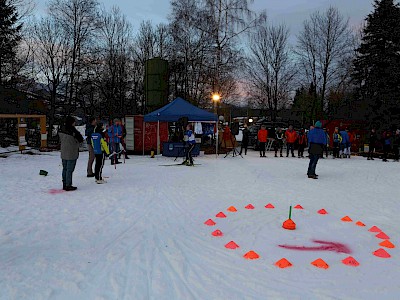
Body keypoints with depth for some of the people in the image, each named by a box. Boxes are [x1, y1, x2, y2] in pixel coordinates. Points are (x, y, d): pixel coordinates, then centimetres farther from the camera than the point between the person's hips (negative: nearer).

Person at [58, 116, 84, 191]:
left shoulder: (62, 130, 2)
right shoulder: (73, 131, -20)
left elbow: (60, 140, 14)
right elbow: (80, 139, -11)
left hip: (63, 153, 7)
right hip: (71, 154, -7)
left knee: (65, 169, 15)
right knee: (70, 170, -1)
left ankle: (64, 185, 24)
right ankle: (68, 185, 4)